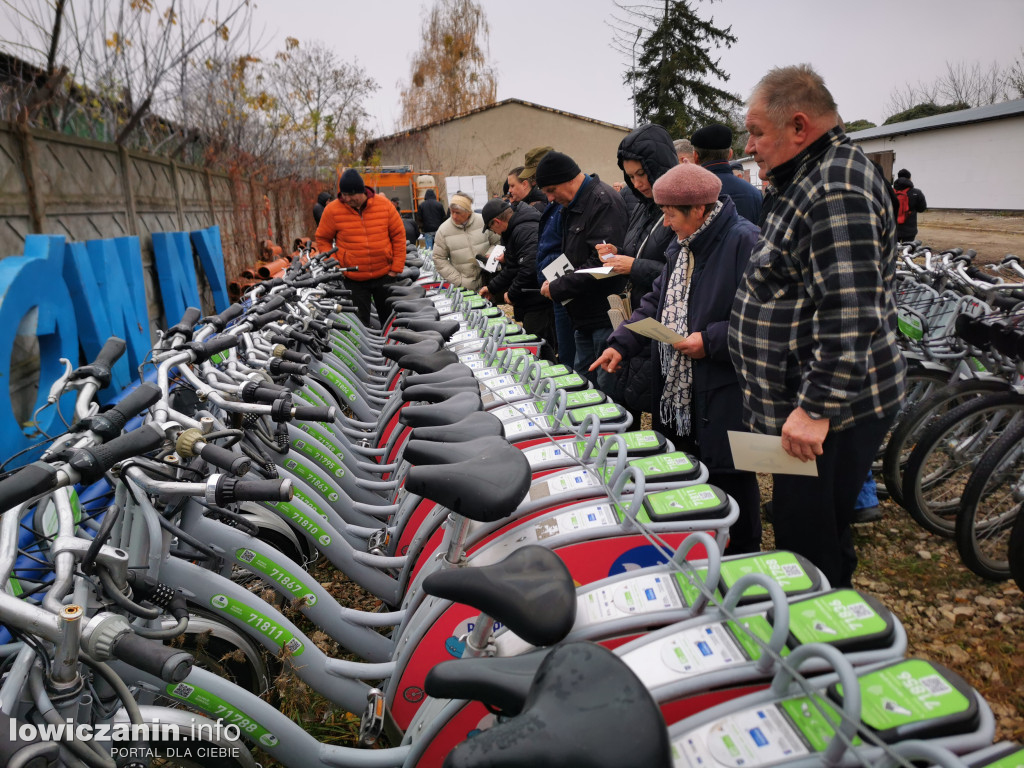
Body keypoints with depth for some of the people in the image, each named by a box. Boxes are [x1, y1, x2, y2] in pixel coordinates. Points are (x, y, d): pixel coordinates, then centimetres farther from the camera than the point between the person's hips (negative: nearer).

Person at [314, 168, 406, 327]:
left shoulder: (384, 204, -5)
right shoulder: (332, 210, -8)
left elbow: (398, 235, 1)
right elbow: (322, 239, 3)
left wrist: (396, 268, -2)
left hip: (384, 275, 1)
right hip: (353, 280, -1)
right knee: (360, 323, 4)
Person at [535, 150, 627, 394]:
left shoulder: (604, 202, -15)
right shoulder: (572, 205, 15)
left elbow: (601, 263, -24)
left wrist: (557, 288, -16)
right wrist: (556, 284, 6)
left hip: (605, 316, -10)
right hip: (584, 315, 10)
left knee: (608, 389, -5)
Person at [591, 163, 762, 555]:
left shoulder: (744, 242, -16)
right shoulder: (683, 245, 14)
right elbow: (657, 301, 19)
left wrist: (711, 341, -21)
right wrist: (622, 343, 7)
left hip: (725, 392, -8)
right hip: (678, 390, 8)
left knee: (728, 475, 3)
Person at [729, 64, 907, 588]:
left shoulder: (836, 191, -20)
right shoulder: (814, 179, 15)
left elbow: (850, 315, -28)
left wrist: (816, 409, -26)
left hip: (828, 414, -11)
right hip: (804, 405, 11)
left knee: (810, 549, 0)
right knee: (803, 533, 21)